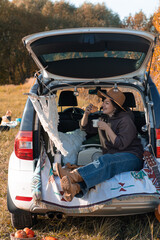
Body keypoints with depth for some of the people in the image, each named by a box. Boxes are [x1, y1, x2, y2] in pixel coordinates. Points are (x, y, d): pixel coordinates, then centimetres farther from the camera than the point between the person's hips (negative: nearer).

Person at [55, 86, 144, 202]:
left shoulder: (125, 120, -6)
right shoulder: (103, 118, 18)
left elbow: (121, 144, -15)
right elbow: (85, 127, 27)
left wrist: (106, 128, -14)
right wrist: (86, 114, 6)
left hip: (131, 157, -6)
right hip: (112, 157, 6)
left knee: (105, 161, -38)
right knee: (102, 167, -31)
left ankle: (73, 176, -60)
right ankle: (75, 188, -62)